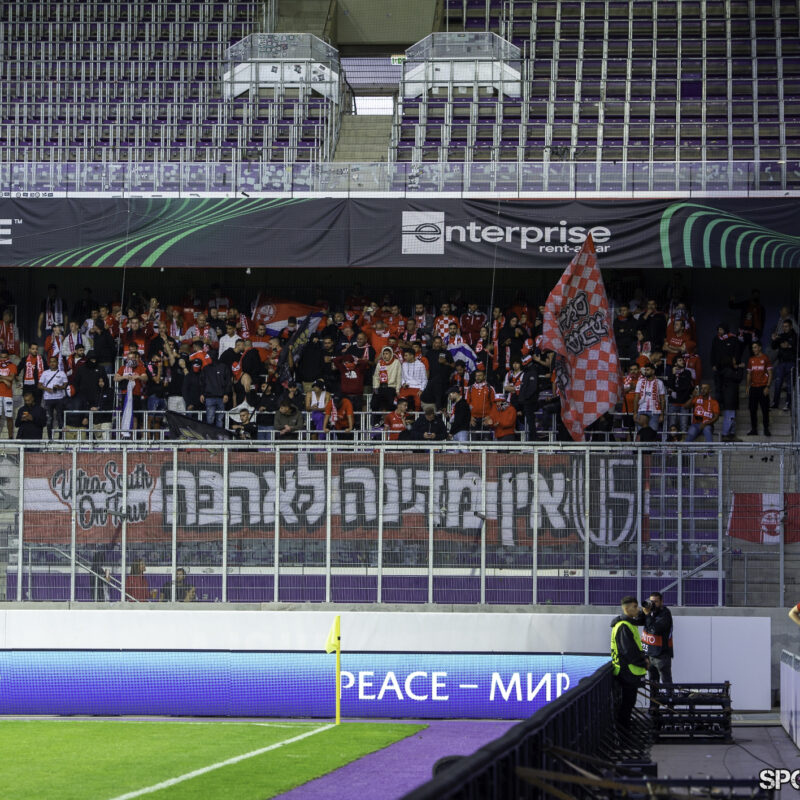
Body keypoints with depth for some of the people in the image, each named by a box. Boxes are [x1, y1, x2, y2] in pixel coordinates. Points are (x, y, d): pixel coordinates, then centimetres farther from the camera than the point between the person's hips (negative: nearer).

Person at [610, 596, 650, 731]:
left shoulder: (630, 624, 15)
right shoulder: (624, 627, -19)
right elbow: (629, 651, -22)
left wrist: (644, 657, 5)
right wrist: (644, 663, -13)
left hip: (631, 671, 10)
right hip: (628, 671, -10)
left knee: (628, 701, 15)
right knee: (627, 702, -4)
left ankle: (623, 728, 22)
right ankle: (622, 728, 2)